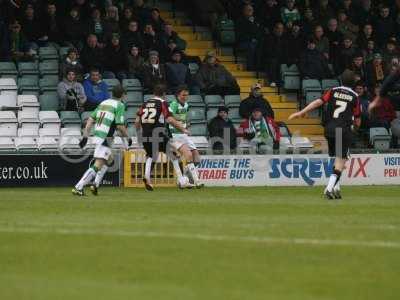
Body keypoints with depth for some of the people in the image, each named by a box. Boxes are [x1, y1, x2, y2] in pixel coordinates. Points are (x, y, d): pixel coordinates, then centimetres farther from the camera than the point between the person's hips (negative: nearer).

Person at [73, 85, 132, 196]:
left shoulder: (103, 103, 16)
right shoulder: (120, 105, -5)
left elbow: (90, 120, 11)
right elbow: (120, 126, -13)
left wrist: (85, 136, 10)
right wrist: (127, 138, 3)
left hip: (97, 136, 8)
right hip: (105, 138, -8)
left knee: (109, 159, 26)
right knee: (98, 165, -11)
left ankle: (96, 184, 17)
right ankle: (78, 188, -20)